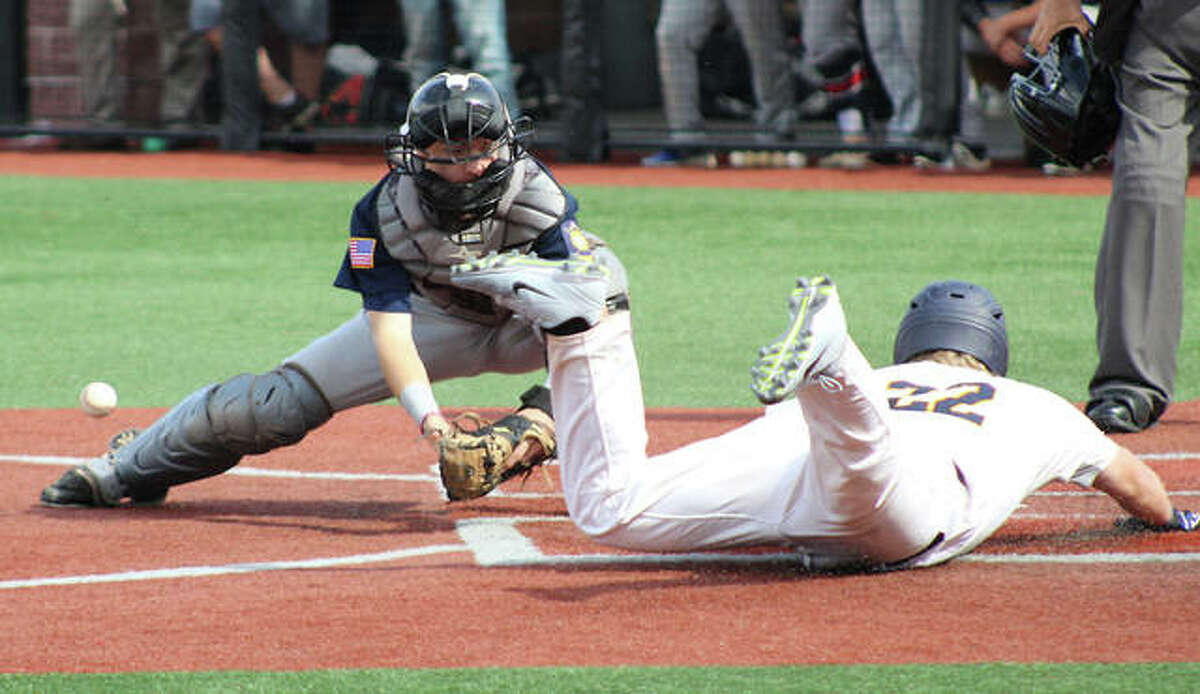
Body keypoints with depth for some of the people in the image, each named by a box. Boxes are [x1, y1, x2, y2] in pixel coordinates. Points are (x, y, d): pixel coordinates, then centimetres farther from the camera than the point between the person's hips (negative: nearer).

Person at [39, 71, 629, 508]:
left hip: (525, 323, -1)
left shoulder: (534, 194, -31)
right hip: (433, 319, 1)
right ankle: (128, 468, 6)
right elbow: (389, 327, -32)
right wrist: (428, 416, -52)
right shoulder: (384, 211, -27)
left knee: (599, 268, -35)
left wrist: (543, 412, -51)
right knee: (287, 398, -13)